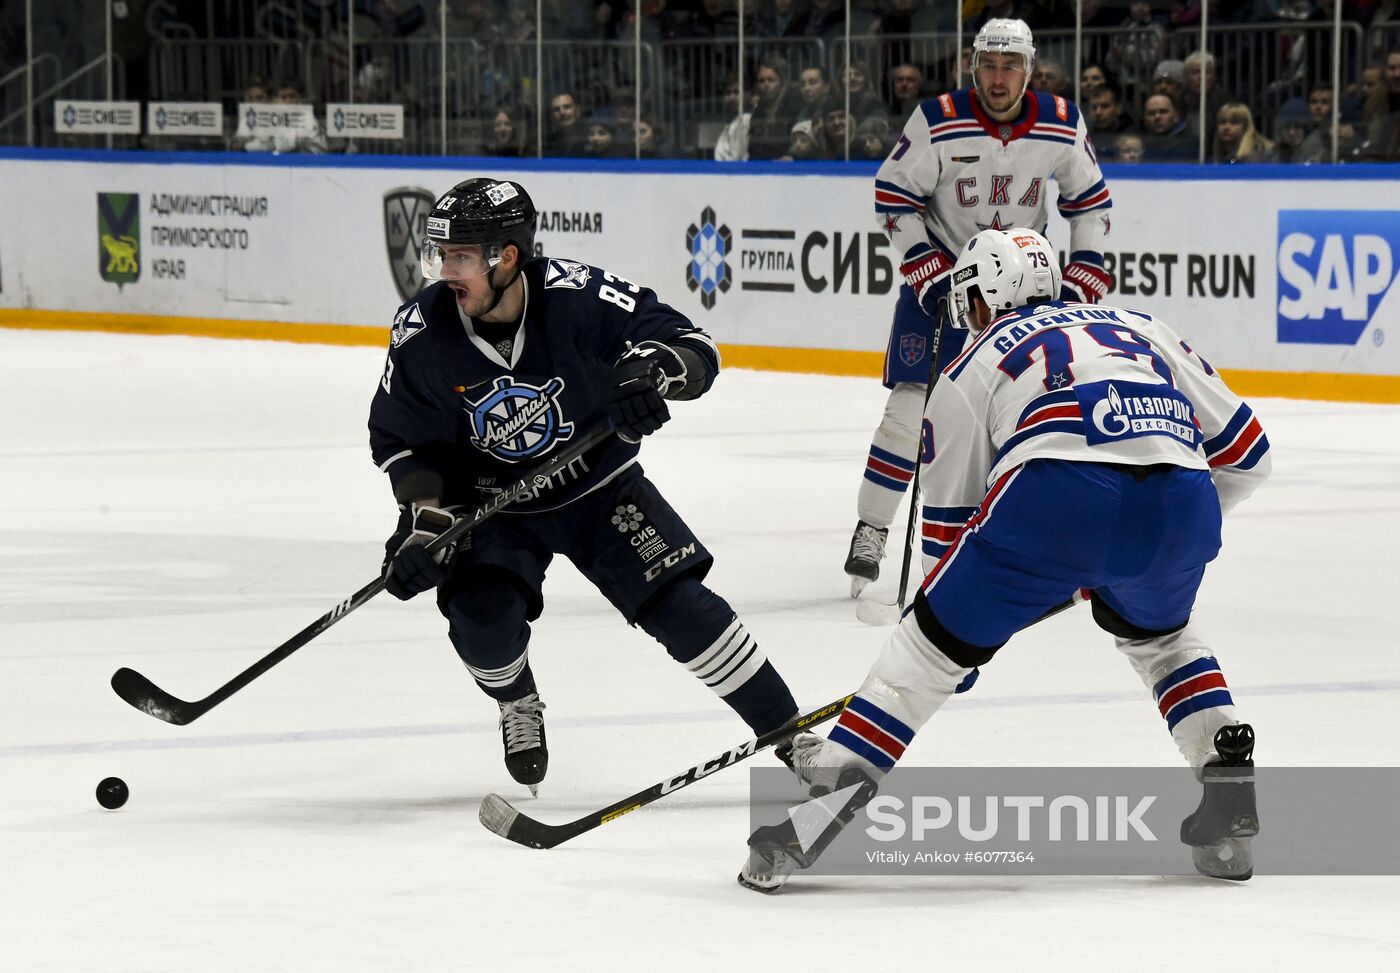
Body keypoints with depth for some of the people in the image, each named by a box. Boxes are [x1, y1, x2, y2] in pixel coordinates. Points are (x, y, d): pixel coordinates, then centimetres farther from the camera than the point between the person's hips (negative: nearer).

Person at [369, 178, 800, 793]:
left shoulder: (577, 297, -26)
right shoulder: (424, 332, -18)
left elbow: (695, 348, -21)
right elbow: (400, 437, -4)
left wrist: (652, 369, -43)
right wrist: (424, 517, -17)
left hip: (598, 488, -1)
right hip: (493, 506, 1)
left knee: (681, 608, -10)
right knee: (484, 620, -21)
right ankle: (519, 708, 15)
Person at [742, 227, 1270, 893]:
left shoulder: (970, 369, 28)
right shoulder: (1141, 328, 34)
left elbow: (950, 520, 30)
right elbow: (1243, 452, 31)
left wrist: (958, 653, 43)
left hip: (1057, 496, -3)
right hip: (1181, 502, 3)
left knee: (936, 639, 14)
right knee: (1156, 633, 34)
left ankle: (814, 806, 9)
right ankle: (1231, 788, 21)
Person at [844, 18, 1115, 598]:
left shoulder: (1062, 127, -10)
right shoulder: (938, 123, -18)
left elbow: (1090, 201, 3)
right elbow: (894, 197, -11)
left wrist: (1082, 277, -5)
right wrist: (928, 275, -17)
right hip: (939, 272, -3)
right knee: (912, 404, -10)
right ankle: (870, 533, -1)